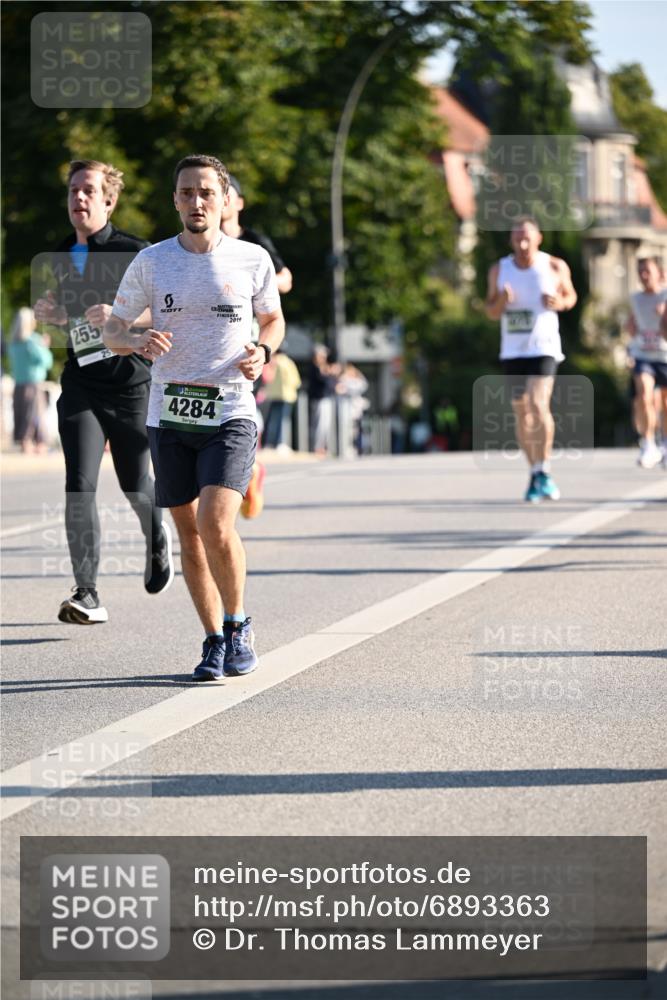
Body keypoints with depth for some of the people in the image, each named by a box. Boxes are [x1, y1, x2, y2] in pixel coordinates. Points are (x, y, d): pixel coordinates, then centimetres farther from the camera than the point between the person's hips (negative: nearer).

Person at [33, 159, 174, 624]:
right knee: (80, 485, -13)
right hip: (81, 384, 3)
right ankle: (87, 595, -14)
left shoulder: (133, 252, -8)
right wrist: (51, 313, 3)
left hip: (131, 383, -3)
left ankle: (157, 539, 46)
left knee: (136, 487, 10)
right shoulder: (64, 256, 9)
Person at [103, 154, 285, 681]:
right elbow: (113, 331, 9)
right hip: (170, 414, 2)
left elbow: (274, 318, 17)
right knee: (189, 535, 6)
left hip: (231, 411, -2)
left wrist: (262, 351, -5)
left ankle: (238, 625, 4)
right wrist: (140, 341, -14)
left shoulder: (252, 260, 1)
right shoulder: (151, 262, 2)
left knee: (215, 524, -18)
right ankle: (215, 641, 21)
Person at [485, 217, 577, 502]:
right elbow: (490, 311, 10)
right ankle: (534, 472, 21)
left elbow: (570, 295, 11)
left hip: (543, 347, -4)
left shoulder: (555, 267, -3)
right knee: (521, 413, 9)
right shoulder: (499, 270, 3)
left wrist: (560, 302, -12)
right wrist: (501, 302, -13)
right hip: (512, 350, 4)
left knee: (539, 405, -20)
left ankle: (543, 472, -16)